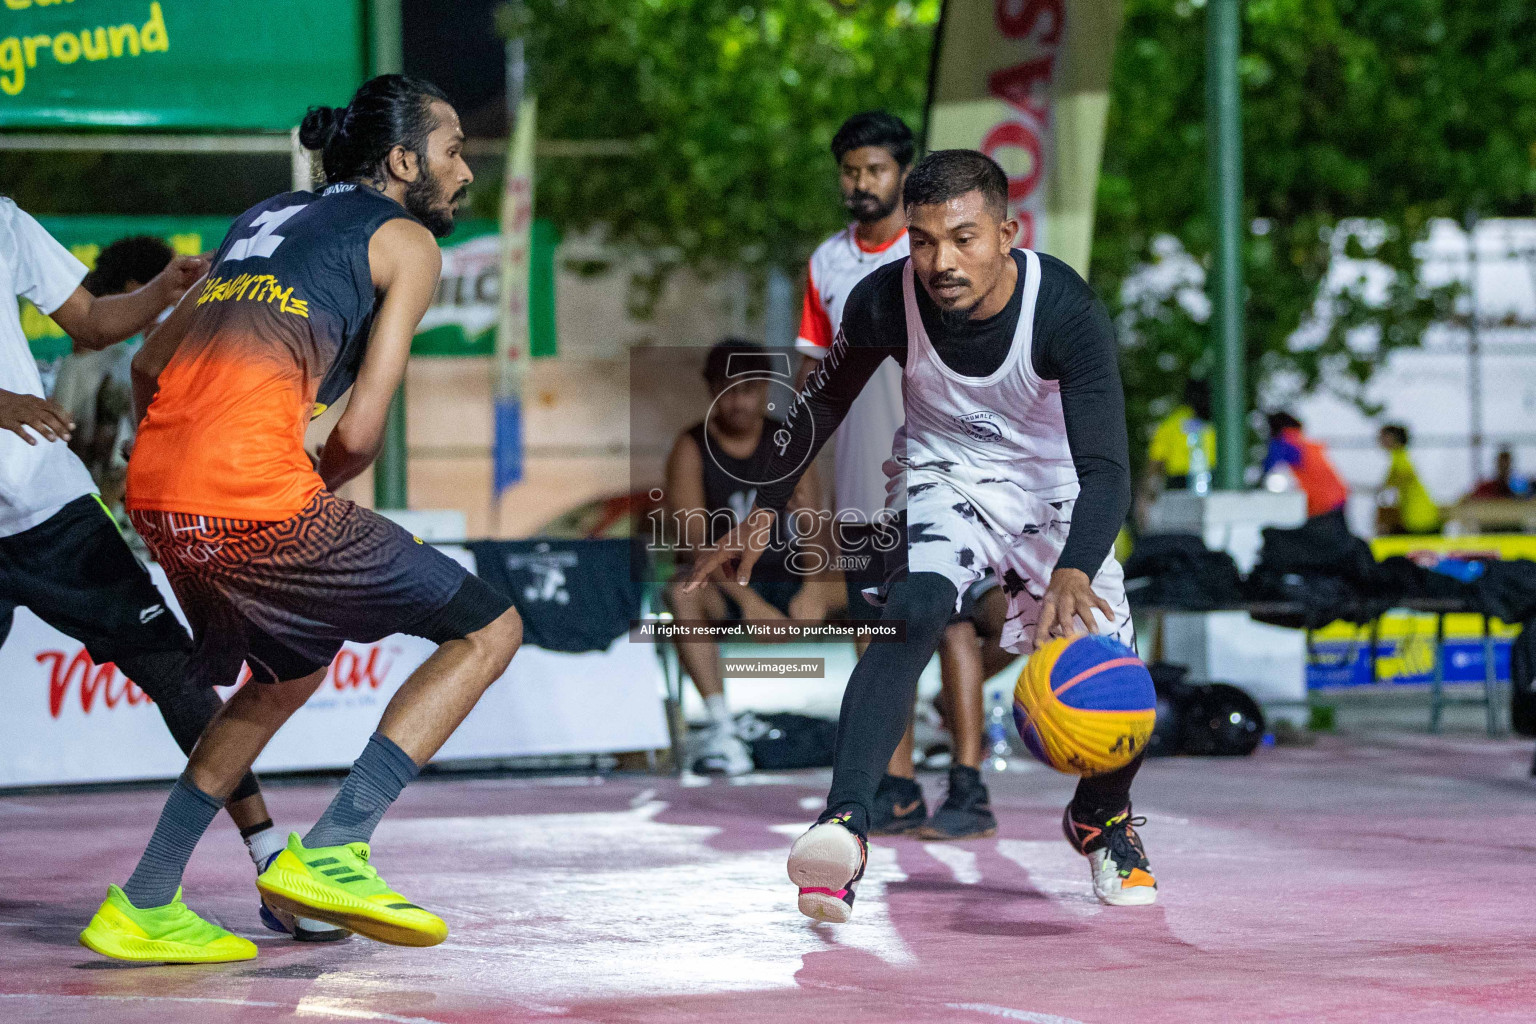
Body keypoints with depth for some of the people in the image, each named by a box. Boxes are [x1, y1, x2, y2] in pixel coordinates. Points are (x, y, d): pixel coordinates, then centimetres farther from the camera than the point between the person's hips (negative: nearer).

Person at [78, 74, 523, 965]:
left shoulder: (267, 217, 27)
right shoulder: (406, 241, 6)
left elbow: (151, 366, 28)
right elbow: (360, 431, -3)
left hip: (153, 492, 8)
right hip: (254, 495, -8)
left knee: (292, 671, 31)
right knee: (490, 630, 5)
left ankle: (144, 907, 27)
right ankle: (330, 852, -6)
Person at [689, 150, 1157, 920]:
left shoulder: (1068, 311, -29)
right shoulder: (886, 300, -22)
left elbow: (1106, 469, -35)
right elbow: (824, 403, 0)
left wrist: (1075, 573, -52)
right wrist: (765, 511, 2)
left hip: (1054, 488, 0)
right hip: (945, 474, 0)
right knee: (913, 612, -31)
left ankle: (1099, 816, 27)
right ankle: (843, 826, -41)